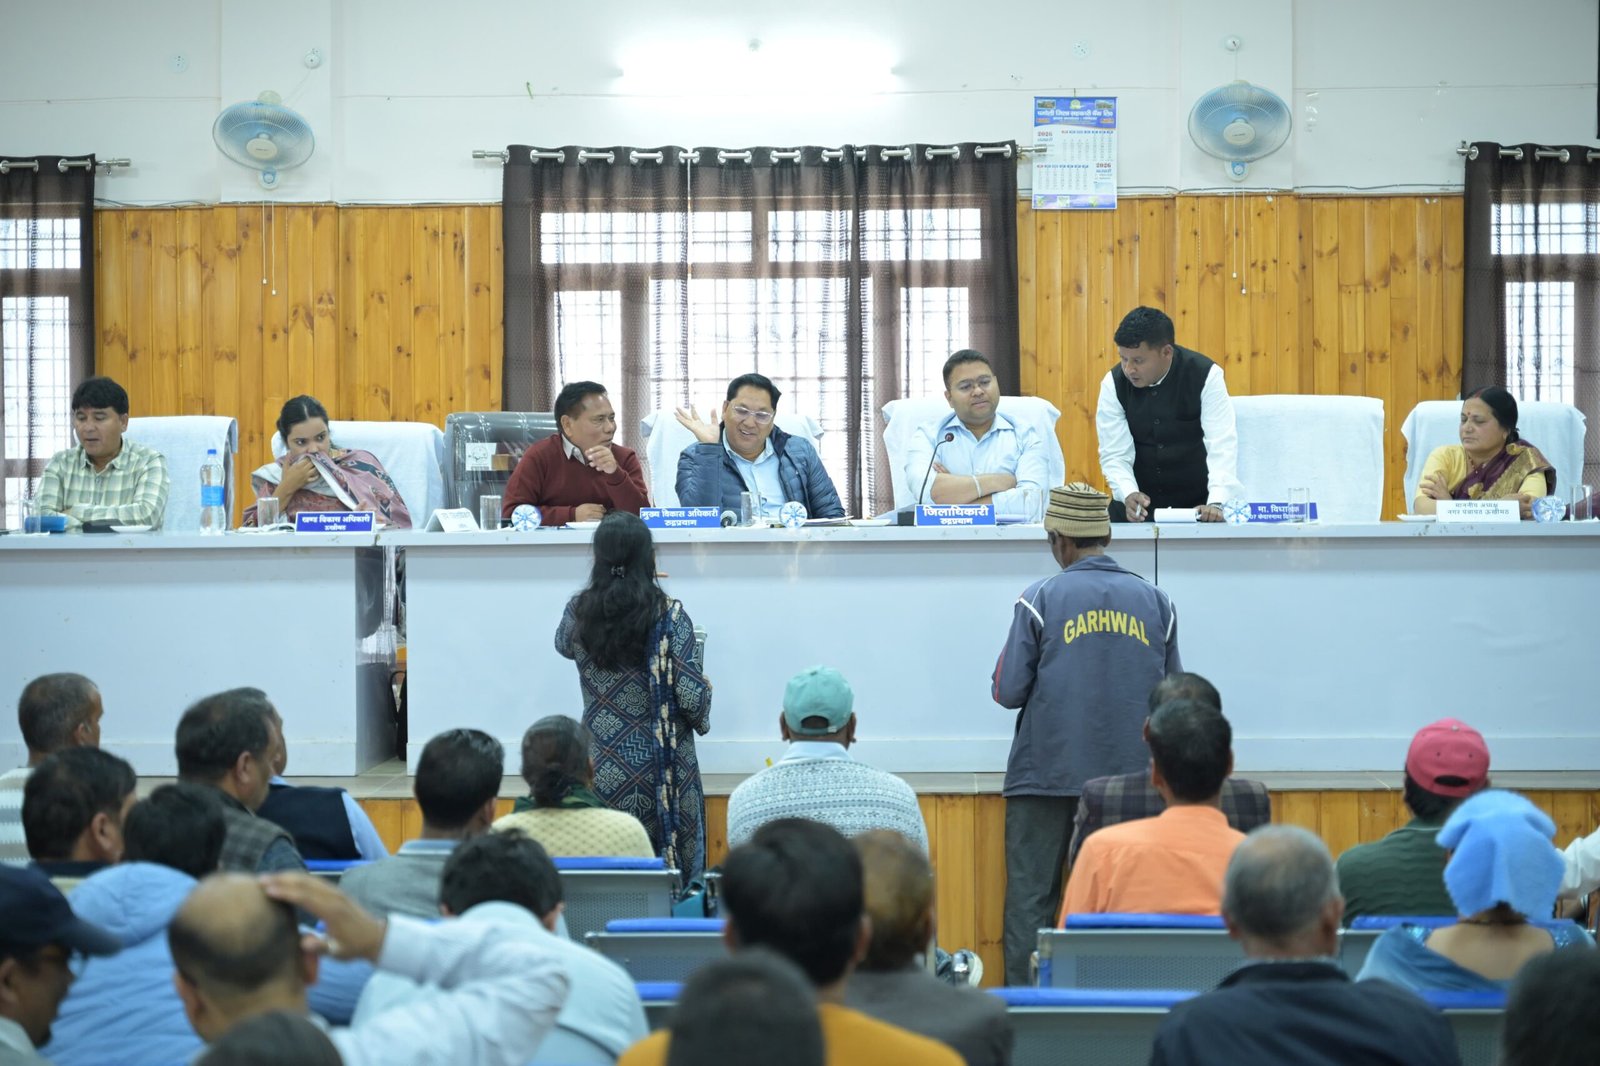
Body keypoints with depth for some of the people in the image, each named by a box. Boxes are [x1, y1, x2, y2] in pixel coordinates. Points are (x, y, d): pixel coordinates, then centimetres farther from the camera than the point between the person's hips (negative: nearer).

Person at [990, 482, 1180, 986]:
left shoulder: (1040, 599, -7)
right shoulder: (1154, 600, 3)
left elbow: (1008, 692, -7)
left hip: (1047, 771, -3)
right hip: (1130, 773, 3)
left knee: (1031, 897, 4)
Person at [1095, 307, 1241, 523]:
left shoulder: (1205, 377, -13)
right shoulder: (1114, 384, -8)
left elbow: (1222, 446, -21)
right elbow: (1115, 454, -9)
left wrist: (1217, 503, -36)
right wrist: (1128, 494, -29)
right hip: (1136, 506, 1)